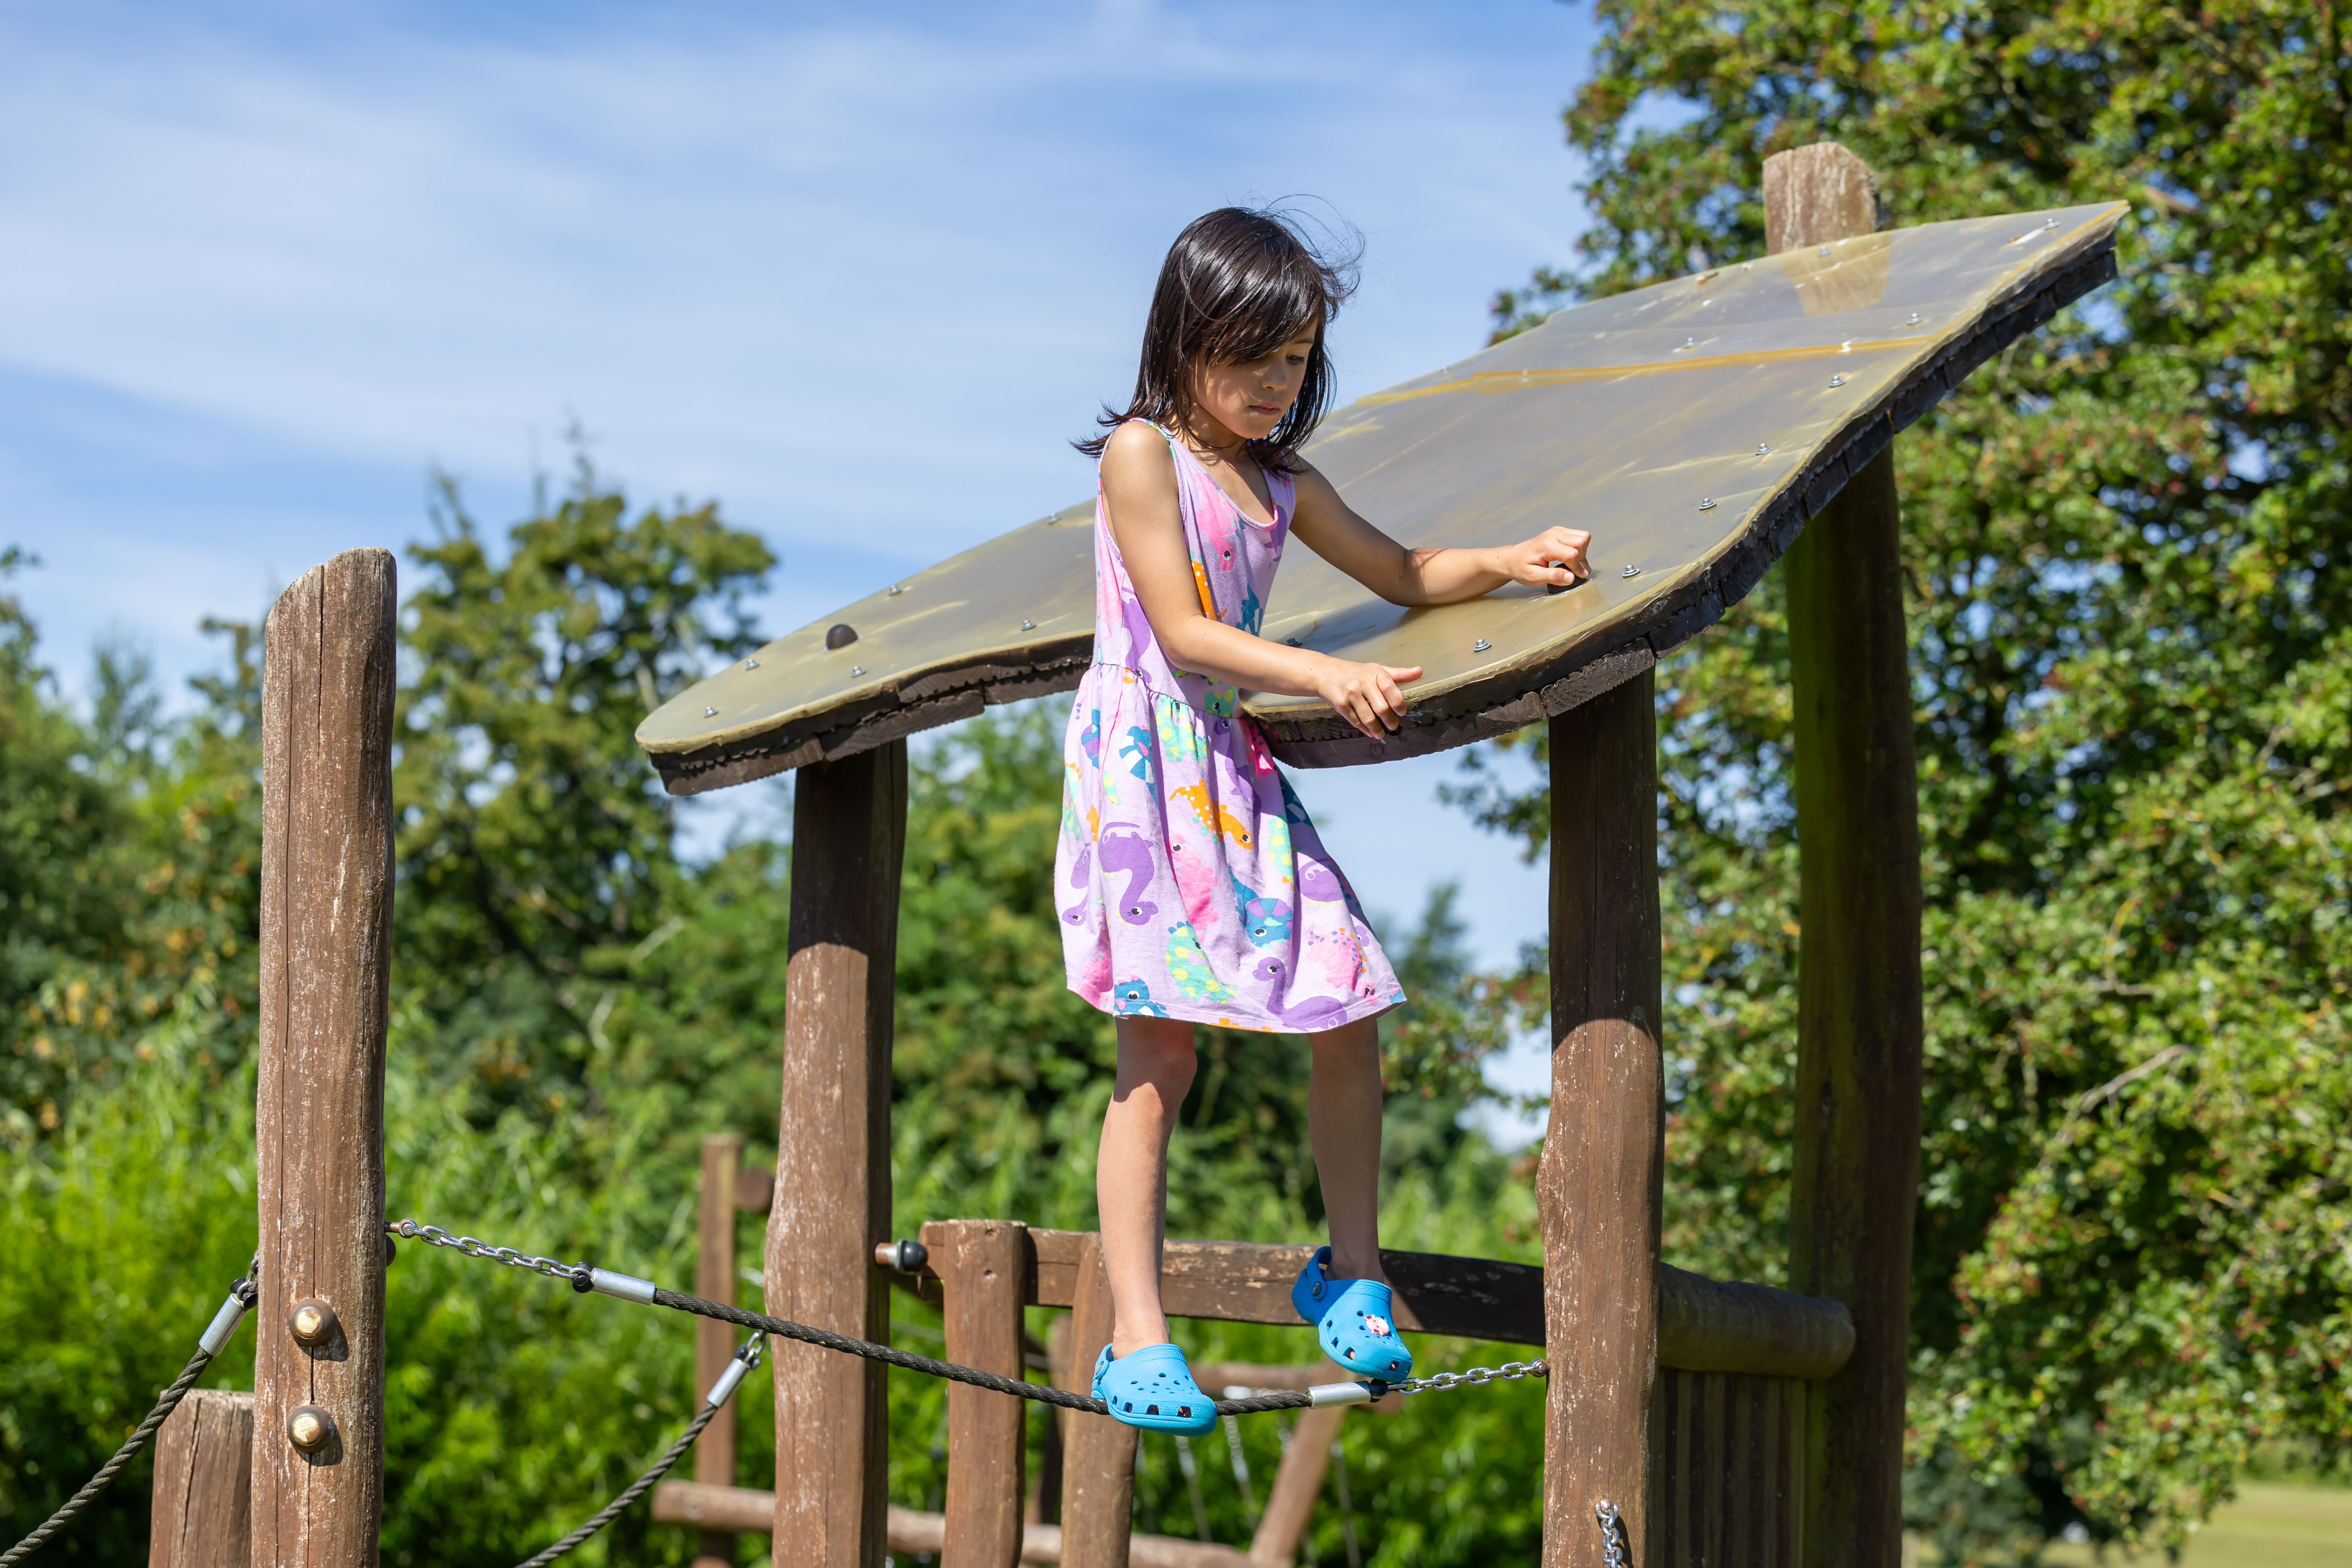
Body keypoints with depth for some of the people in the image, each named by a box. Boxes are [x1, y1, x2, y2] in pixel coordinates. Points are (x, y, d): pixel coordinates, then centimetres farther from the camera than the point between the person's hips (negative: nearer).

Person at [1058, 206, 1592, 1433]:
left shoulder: (1282, 485, 15)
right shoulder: (1142, 453, -6)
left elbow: (1403, 576, 26)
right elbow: (1182, 633, -13)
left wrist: (1506, 563, 7)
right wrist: (1326, 677, -22)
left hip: (1237, 773, 7)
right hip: (1145, 766, -7)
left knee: (1350, 1018, 0)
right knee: (1157, 1056, -8)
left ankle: (1351, 1270, 19)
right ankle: (1135, 1339, -4)